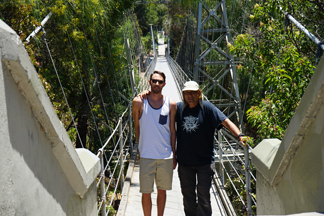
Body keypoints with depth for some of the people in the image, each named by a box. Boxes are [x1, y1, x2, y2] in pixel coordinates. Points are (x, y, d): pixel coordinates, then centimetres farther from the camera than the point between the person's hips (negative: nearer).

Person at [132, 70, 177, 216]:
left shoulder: (171, 104, 2)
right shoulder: (139, 102, -3)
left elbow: (172, 131, 7)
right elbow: (136, 126, 7)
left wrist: (174, 156, 8)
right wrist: (140, 148, 8)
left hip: (166, 156, 2)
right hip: (146, 156, -2)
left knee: (162, 190, 14)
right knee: (146, 192, 3)